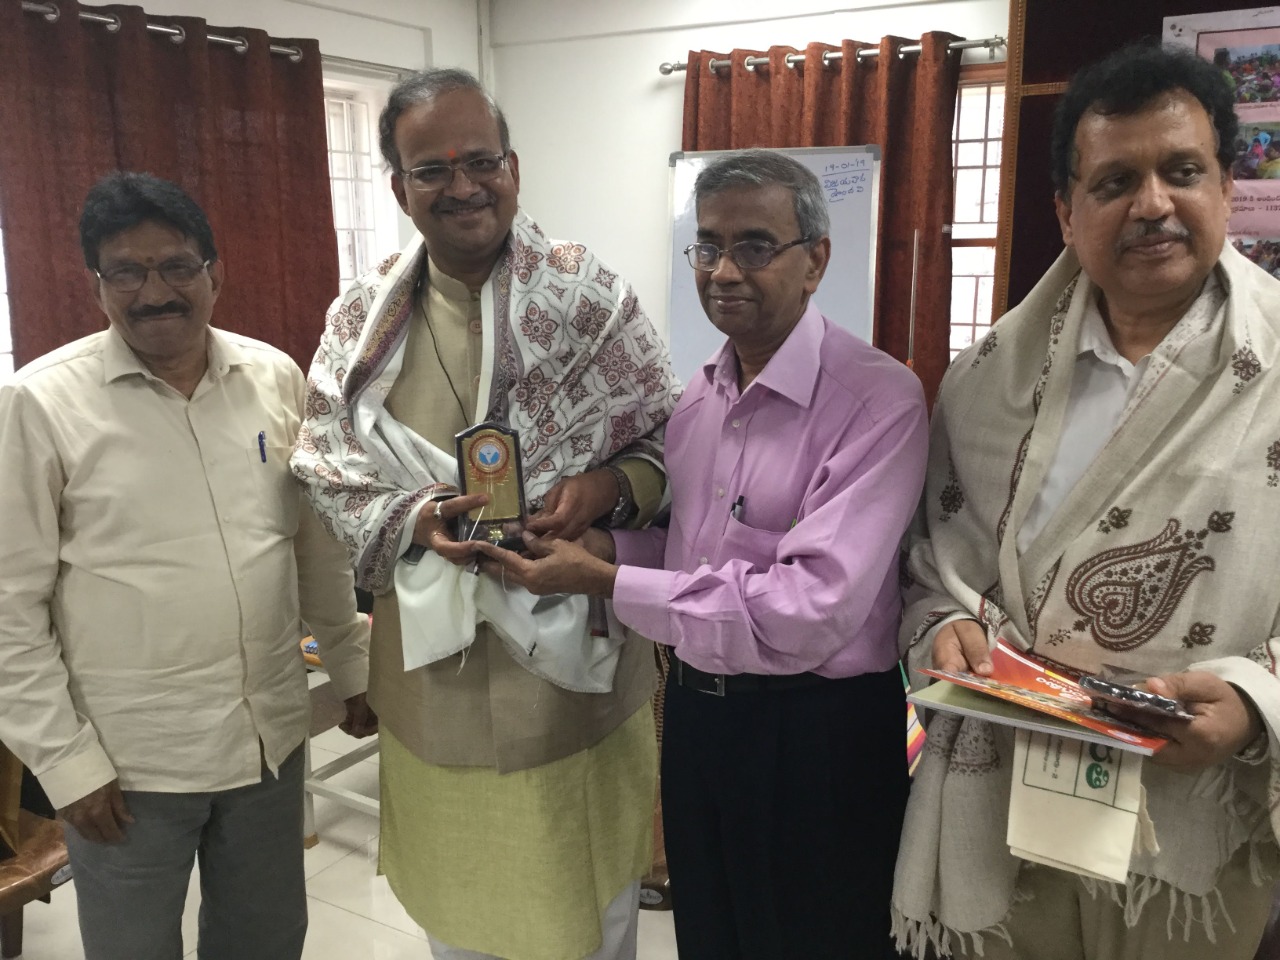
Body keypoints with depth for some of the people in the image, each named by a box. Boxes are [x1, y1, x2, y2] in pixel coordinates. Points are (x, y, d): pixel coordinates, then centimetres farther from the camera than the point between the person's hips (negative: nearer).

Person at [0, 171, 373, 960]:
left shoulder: (276, 377, 0)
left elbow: (319, 541, 9)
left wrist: (354, 668, 12)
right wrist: (66, 760, -8)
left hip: (272, 737, 4)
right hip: (127, 762, -3)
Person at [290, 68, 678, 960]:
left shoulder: (593, 293, -7)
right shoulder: (363, 320, -1)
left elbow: (673, 437, -1)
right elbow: (326, 476, 2)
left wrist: (612, 487, -22)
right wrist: (414, 519, -17)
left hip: (577, 652, -1)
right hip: (434, 668, 2)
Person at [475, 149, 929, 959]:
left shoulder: (879, 399, -20)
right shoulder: (700, 393, 5)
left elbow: (812, 609, -27)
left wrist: (602, 581, -24)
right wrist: (593, 542, -8)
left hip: (818, 732, -6)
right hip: (696, 708, 7)